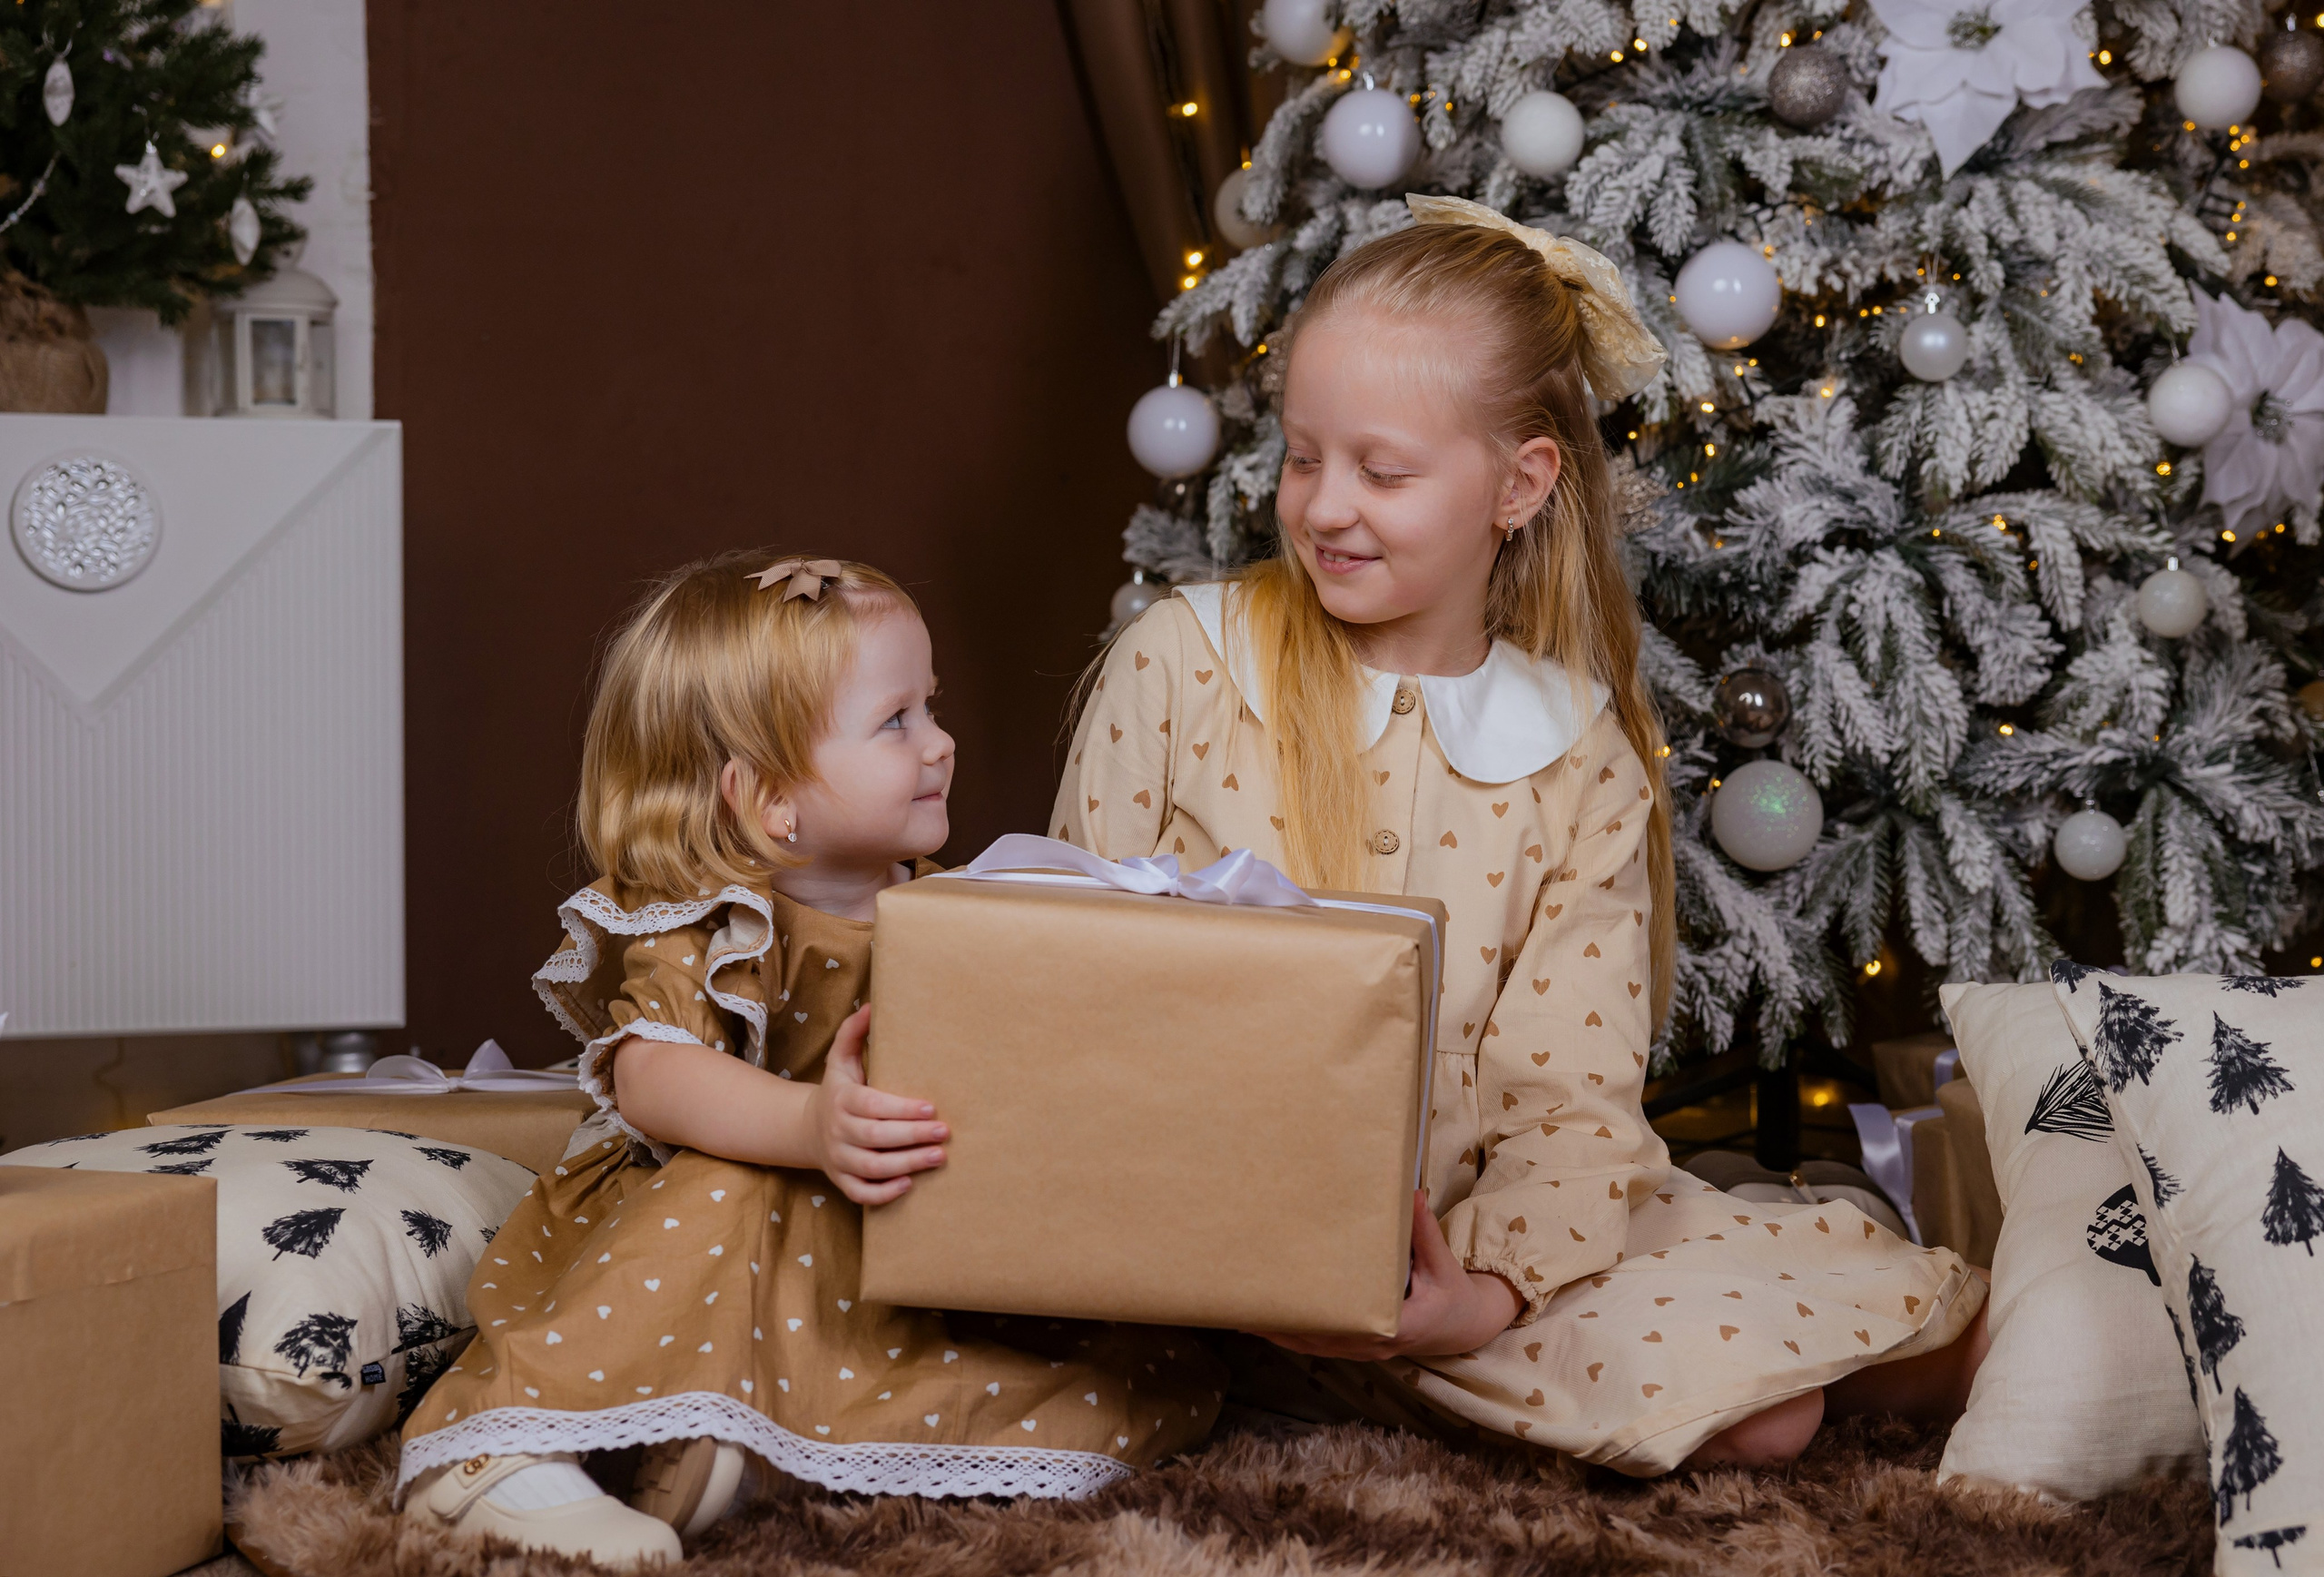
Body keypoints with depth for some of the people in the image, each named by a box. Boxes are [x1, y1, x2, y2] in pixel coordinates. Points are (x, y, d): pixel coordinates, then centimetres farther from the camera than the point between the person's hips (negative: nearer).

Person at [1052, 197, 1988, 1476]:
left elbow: (1569, 1107, -4)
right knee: (1717, 1377, -21)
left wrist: (1485, 1291, -24)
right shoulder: (1181, 662, -4)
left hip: (1457, 1237, 3)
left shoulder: (1581, 765, 0)